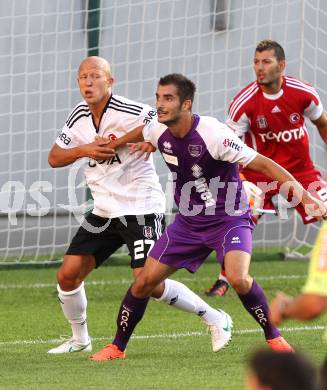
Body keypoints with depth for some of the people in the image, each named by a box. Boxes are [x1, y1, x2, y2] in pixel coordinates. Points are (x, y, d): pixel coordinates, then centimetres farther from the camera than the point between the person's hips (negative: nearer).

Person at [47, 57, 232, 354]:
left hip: (140, 208, -7)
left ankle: (215, 319, 2)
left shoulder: (127, 112, -16)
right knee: (68, 274, 0)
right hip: (104, 212, 7)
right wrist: (83, 150, -6)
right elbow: (54, 158, 12)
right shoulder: (79, 118, 7)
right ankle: (79, 339, 21)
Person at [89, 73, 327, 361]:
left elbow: (263, 164, -22)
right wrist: (145, 146, 1)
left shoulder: (213, 135, -25)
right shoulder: (157, 131, -6)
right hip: (188, 221, 6)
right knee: (144, 282, 1)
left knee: (238, 278, -30)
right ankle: (117, 347, 19)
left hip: (229, 218, -6)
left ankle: (274, 337, -8)